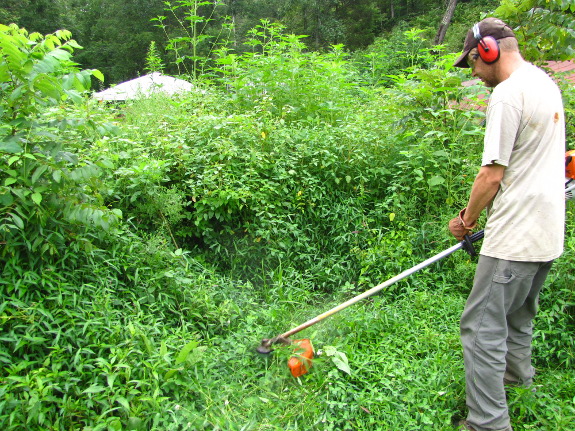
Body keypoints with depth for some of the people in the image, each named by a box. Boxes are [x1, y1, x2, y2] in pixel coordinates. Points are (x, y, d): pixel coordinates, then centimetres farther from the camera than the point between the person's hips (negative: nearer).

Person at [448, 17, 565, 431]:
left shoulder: (508, 93, -16)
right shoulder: (546, 83, 15)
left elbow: (492, 175, -19)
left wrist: (467, 218, -3)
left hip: (516, 237, -10)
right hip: (547, 231, 10)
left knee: (483, 326, -4)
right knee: (517, 317, 26)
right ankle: (517, 376, 44)